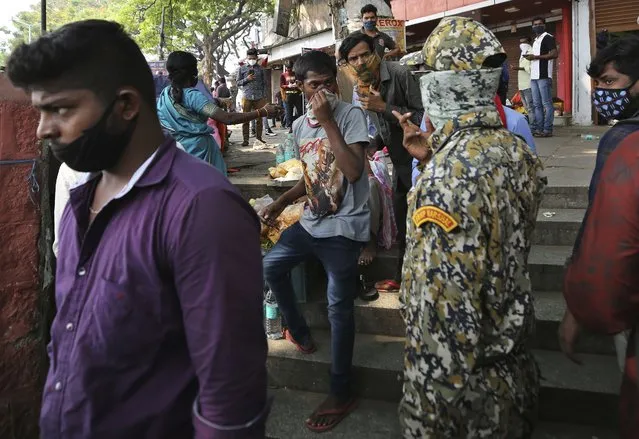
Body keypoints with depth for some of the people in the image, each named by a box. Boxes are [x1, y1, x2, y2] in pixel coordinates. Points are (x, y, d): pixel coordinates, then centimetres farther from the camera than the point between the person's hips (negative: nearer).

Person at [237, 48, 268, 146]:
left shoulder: (260, 68, 10)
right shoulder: (242, 69, 8)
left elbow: (264, 83, 11)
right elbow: (238, 83, 9)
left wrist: (264, 97, 4)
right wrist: (246, 79, -9)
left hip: (259, 97, 1)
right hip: (246, 97, -1)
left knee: (259, 118, 3)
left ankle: (259, 138, 12)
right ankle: (245, 139, 2)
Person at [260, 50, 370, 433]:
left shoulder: (351, 115, -12)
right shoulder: (299, 126, 8)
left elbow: (353, 172, -27)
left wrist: (328, 121, -26)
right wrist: (281, 204, 12)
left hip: (344, 227, -7)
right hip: (312, 222, 7)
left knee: (339, 308, -2)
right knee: (271, 266, 17)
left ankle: (342, 395, 14)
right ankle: (299, 332, 37)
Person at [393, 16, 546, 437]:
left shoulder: (449, 176, -29)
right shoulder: (518, 150, -3)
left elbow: (445, 307, -30)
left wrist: (429, 401, -19)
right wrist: (434, 160, 6)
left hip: (469, 374, -8)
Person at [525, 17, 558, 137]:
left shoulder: (548, 37, -1)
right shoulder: (535, 41, 25)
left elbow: (555, 54, -13)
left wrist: (535, 57, -13)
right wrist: (530, 58, 13)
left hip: (544, 76, -9)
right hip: (534, 76, 9)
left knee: (546, 103, -9)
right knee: (536, 104, 7)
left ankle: (547, 129, -10)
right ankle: (538, 128, 9)